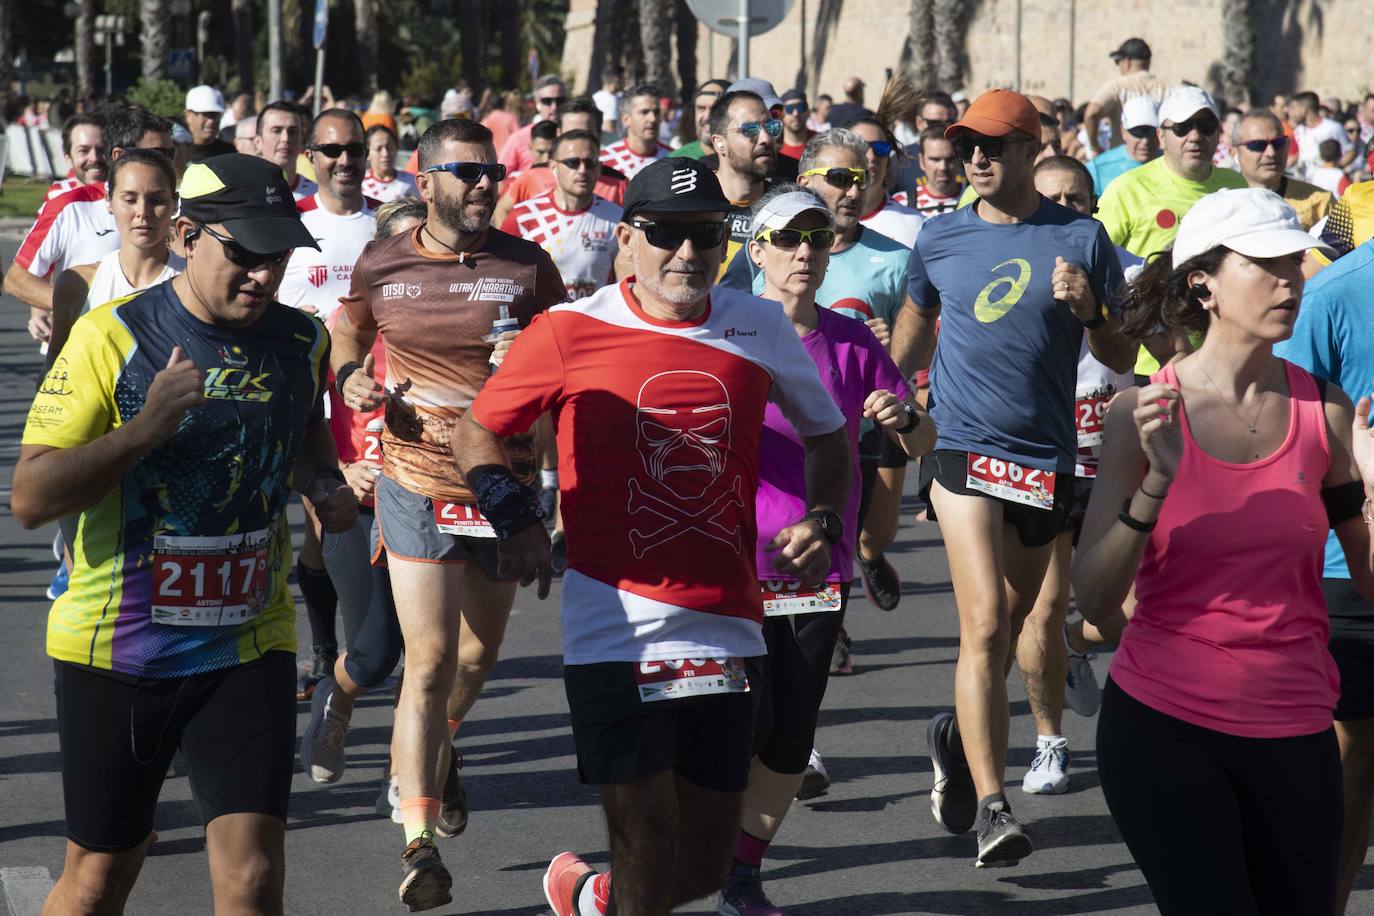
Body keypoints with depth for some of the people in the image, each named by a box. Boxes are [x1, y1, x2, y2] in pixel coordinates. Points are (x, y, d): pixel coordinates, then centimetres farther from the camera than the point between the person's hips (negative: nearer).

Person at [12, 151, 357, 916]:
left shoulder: (301, 343, 1)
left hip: (249, 649, 2)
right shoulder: (111, 337, -12)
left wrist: (326, 482, 5)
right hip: (115, 649, -2)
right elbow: (30, 499, -16)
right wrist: (146, 427, -27)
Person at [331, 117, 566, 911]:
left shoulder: (527, 266, -1)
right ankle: (419, 842, -7)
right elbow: (346, 331, 17)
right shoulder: (382, 267, -2)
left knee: (478, 652, 18)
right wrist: (350, 376, -4)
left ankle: (439, 749, 51)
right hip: (417, 485, -2)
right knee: (430, 661, -10)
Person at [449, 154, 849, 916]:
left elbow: (827, 438, 21)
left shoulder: (761, 329, 6)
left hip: (728, 629, 4)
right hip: (615, 626, -4)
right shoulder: (569, 332, -3)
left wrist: (819, 522, 3)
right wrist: (515, 517, -7)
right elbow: (476, 433, 9)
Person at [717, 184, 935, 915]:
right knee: (747, 725, -7)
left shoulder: (851, 344, 4)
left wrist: (904, 420, -14)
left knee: (793, 735, 4)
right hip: (736, 558, -3)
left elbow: (923, 443, 9)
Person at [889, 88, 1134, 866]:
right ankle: (992, 808, -19)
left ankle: (961, 738, 43)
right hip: (964, 448, -1)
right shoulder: (939, 239, 4)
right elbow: (915, 327, 22)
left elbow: (1123, 359, 3)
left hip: (1046, 457, 1)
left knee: (1008, 629, 16)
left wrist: (1088, 310, -15)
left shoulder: (1081, 240, 0)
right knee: (985, 624, -16)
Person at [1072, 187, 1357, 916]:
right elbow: (1094, 601, -9)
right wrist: (1156, 481, -21)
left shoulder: (1326, 414, 1)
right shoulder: (1142, 413, -4)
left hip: (1292, 731, 3)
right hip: (1162, 724, -3)